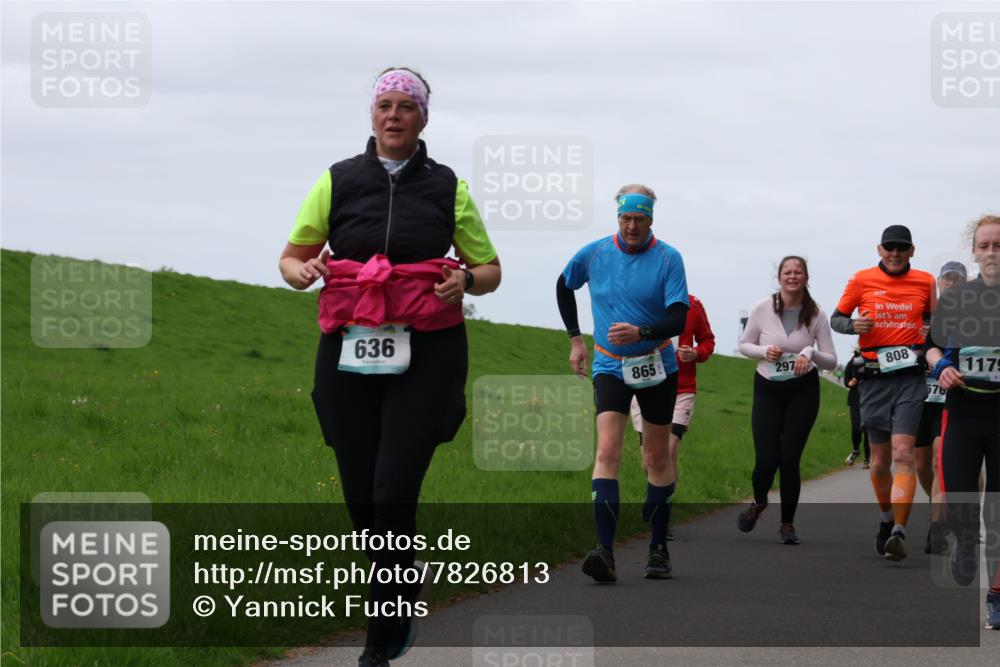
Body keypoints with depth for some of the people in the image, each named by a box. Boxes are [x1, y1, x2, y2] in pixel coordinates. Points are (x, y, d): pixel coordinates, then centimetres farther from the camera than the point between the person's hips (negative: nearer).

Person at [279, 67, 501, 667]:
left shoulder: (447, 188, 6)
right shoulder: (338, 182, 8)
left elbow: (491, 270, 14)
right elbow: (291, 257, 14)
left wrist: (465, 280, -9)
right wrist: (303, 271, -10)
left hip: (426, 354, -2)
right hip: (350, 352, 2)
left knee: (394, 492, -13)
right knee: (361, 497, 4)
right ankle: (403, 590, 34)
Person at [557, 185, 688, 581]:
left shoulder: (668, 259, -9)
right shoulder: (593, 255, -3)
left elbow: (678, 319, -15)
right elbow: (564, 286, 18)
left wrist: (641, 332, -33)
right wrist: (575, 339, 14)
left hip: (657, 367, 0)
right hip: (610, 366, 0)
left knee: (657, 459, 8)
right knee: (607, 452, -17)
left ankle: (658, 548, 21)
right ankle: (605, 552, -27)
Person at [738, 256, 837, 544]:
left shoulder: (816, 315, -5)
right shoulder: (763, 308, -6)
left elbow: (832, 361, -2)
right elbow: (744, 345, 6)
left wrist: (811, 352, -22)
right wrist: (764, 351, -14)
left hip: (802, 392, 0)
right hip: (767, 390, 0)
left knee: (789, 458, -6)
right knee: (766, 460, -8)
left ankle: (787, 524, 12)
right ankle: (758, 503, 27)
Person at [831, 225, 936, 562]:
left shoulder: (925, 281, 7)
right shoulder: (862, 280, 3)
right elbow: (836, 319, 10)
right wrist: (853, 325, -12)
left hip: (910, 377, -1)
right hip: (874, 378, 1)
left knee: (903, 454, -15)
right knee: (880, 460, 9)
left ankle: (898, 533, -20)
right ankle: (887, 518, 34)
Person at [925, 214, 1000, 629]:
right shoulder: (954, 298, 8)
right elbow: (932, 346, 16)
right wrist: (941, 367, -5)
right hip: (963, 411, 2)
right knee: (957, 500, -7)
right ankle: (965, 541, 26)